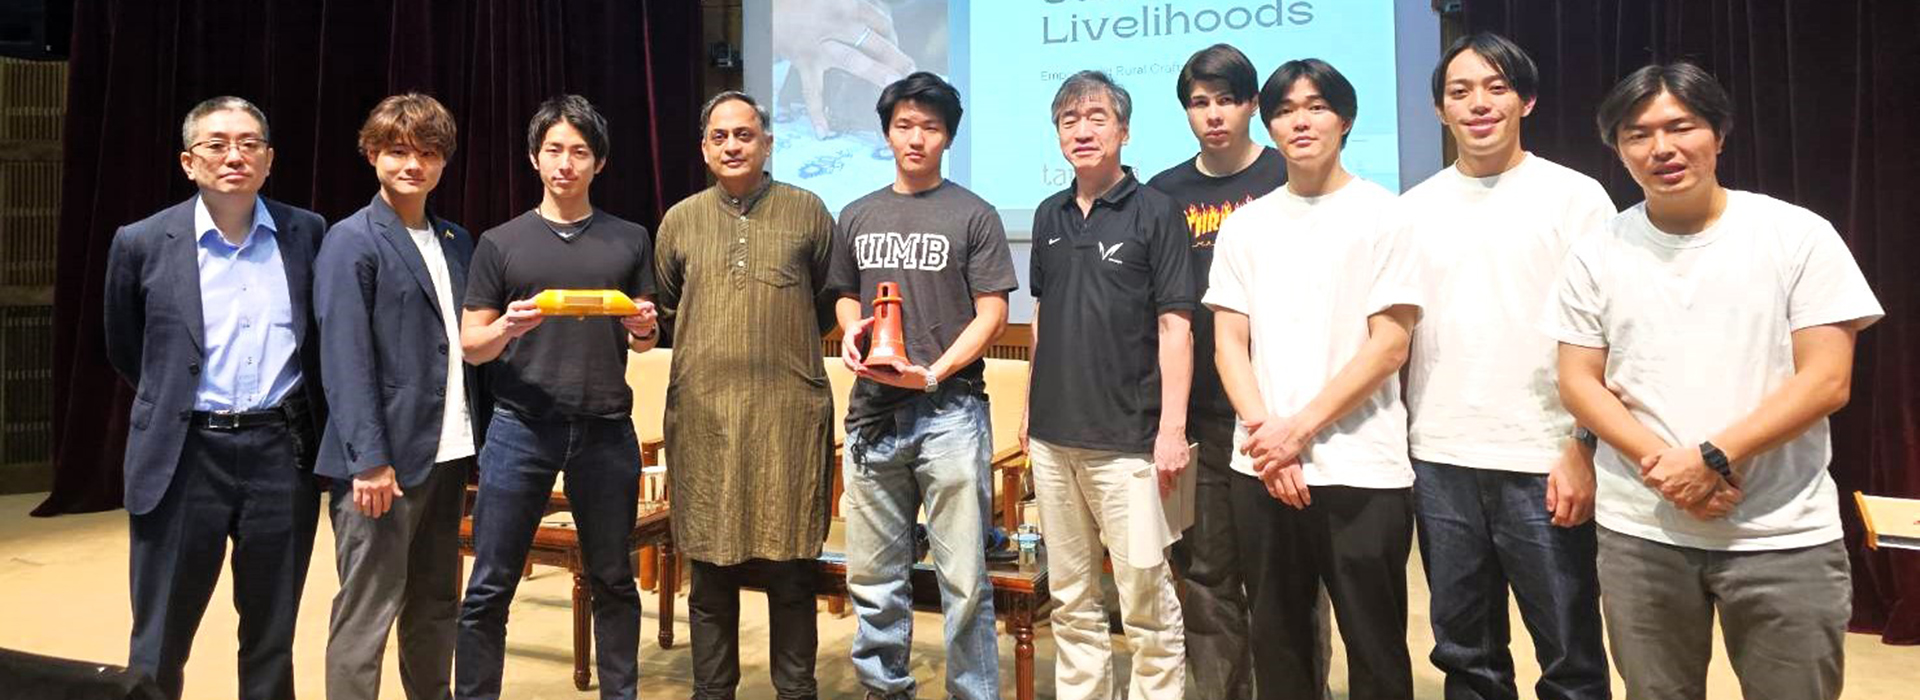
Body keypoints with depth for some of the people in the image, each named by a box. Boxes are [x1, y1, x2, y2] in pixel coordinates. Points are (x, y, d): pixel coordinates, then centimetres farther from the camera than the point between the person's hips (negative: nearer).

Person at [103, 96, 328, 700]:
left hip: (283, 453, 1)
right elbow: (124, 351, 12)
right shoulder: (142, 243, -2)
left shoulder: (307, 233, 2)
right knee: (158, 647, 7)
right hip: (184, 457, -1)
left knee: (272, 642, 12)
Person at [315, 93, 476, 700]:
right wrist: (370, 459, -19)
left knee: (436, 605, 15)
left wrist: (479, 438, 6)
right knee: (367, 611, 0)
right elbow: (346, 360, -13)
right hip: (384, 456, -6)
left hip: (448, 451, 7)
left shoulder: (457, 243, 13)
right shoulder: (351, 241, -5)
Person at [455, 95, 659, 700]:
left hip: (607, 431, 1)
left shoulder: (629, 240, 10)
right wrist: (508, 328, -15)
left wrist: (645, 328, -9)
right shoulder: (501, 242, 7)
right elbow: (470, 346, 6)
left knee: (613, 581, 10)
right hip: (519, 428, -1)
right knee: (489, 587, 2)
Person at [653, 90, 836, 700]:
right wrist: (708, 346, 11)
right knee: (710, 569, 8)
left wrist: (788, 341, 8)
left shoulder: (806, 211, 5)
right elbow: (663, 308, 21)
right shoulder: (680, 221, 11)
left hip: (789, 410, -2)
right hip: (702, 413, 2)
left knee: (790, 566, 3)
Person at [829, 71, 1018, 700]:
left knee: (963, 577, -1)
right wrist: (850, 330, 0)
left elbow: (992, 314, -3)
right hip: (872, 409, 4)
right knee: (873, 575, 11)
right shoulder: (857, 217, 14)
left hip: (949, 409, -4)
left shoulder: (973, 215, 1)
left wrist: (933, 372, -15)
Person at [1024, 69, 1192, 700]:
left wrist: (1172, 427, -14)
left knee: (1145, 596, -1)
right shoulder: (1050, 216, 11)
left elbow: (1174, 326, -9)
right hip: (1053, 437, 6)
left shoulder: (1153, 212, -5)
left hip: (1125, 440, -5)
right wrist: (1032, 405, 14)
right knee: (1070, 597, 14)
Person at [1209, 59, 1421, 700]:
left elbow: (1389, 346, -6)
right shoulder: (1244, 226, 11)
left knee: (1375, 648, 5)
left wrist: (1300, 429, -12)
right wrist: (1264, 432, -8)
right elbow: (1229, 342, 6)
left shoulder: (1381, 214, 0)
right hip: (1262, 469, 4)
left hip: (1361, 471, -3)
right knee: (1276, 645, 12)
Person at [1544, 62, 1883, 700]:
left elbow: (1827, 380, -7)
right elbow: (1579, 382, 1)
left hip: (1784, 536, -1)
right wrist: (1662, 465, -13)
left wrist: (1711, 458, -18)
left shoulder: (1799, 235, -2)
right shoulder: (1597, 254, 3)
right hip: (1639, 533, 2)